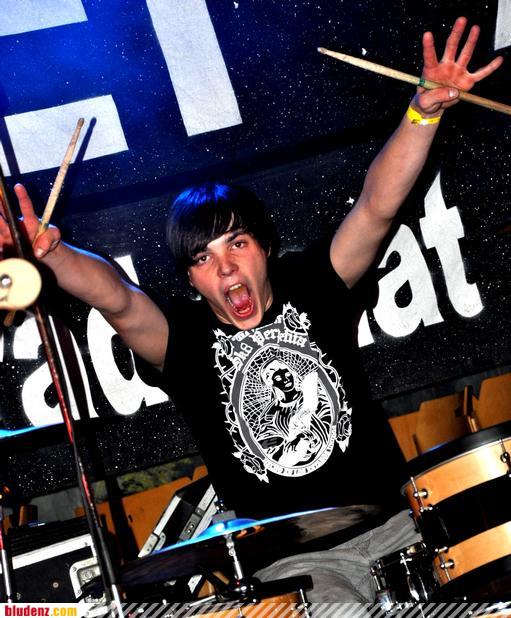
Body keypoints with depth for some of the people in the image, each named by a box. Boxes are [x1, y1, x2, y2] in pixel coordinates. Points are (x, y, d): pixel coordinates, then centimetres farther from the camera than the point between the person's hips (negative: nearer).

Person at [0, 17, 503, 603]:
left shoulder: (309, 283, 4)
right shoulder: (184, 337, -3)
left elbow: (375, 208, -8)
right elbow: (118, 300, -22)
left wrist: (424, 110, -20)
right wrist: (50, 253, -41)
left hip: (392, 516, 2)